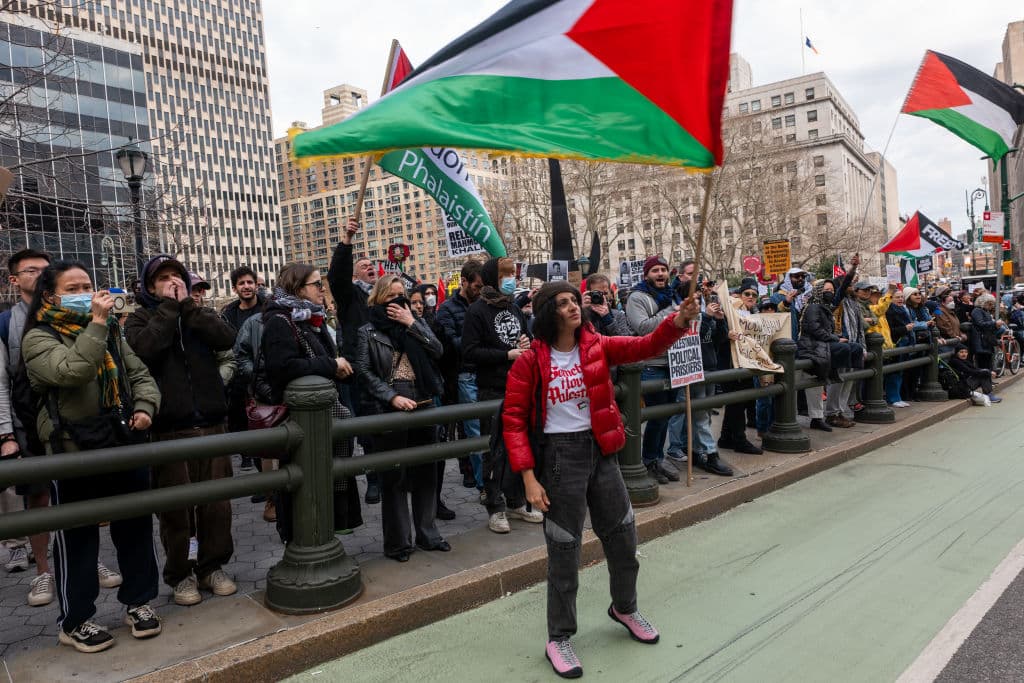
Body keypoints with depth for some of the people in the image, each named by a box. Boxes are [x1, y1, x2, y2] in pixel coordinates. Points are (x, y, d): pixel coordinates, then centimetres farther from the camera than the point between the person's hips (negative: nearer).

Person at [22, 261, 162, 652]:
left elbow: (140, 375, 12)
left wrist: (145, 407, -6)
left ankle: (138, 601, 29)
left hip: (125, 446, 5)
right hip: (73, 453, -5)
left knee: (135, 526, 12)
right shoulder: (38, 338, -6)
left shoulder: (110, 332, 12)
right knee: (77, 537, 7)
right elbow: (72, 372, -25)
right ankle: (74, 621, 23)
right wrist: (96, 323, -24)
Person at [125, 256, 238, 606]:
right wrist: (170, 306, -10)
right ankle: (179, 574, 20)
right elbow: (146, 348, -17)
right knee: (176, 505, 5)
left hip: (211, 422, 2)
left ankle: (212, 566, 23)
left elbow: (227, 338, -8)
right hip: (169, 427, -2)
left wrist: (187, 304, -8)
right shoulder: (140, 318, 7)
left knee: (217, 500, 7)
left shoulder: (201, 312, 14)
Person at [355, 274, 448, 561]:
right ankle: (397, 541, 14)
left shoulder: (417, 323, 12)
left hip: (423, 406, 4)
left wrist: (411, 324, -8)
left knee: (426, 472, 11)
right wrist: (392, 397, -16)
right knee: (393, 477, 3)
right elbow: (364, 371, -6)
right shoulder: (368, 331, 2)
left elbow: (437, 351, -2)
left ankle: (427, 534, 25)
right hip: (389, 409, -4)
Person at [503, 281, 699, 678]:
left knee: (623, 537, 16)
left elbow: (647, 346, -12)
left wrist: (679, 320, -31)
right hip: (559, 456, -4)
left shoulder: (598, 347, 0)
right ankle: (559, 638, 24)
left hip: (600, 451, 5)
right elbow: (513, 422, -10)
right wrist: (528, 478, -15)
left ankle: (624, 608, 45)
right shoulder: (530, 361, -11)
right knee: (564, 550, 4)